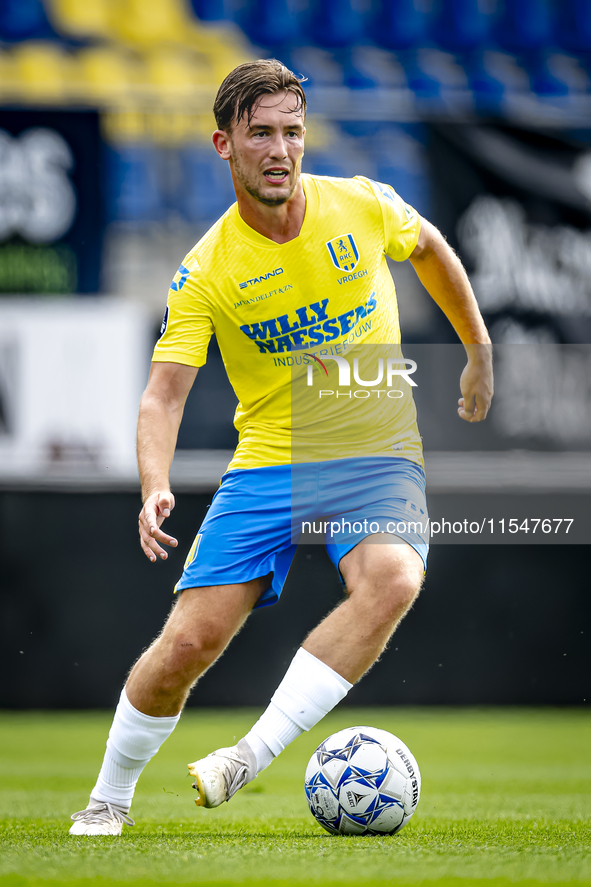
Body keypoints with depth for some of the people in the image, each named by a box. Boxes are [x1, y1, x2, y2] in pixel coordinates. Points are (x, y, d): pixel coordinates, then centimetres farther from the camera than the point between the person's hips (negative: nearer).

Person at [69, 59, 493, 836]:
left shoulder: (364, 207, -4)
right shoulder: (206, 271, -9)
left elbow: (430, 248, 18)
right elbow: (164, 394, -14)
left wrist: (479, 352, 24)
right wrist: (155, 488, -32)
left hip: (377, 453, 1)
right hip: (266, 461, 0)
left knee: (392, 580, -32)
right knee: (189, 640, -9)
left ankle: (252, 756, -30)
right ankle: (109, 799, 17)